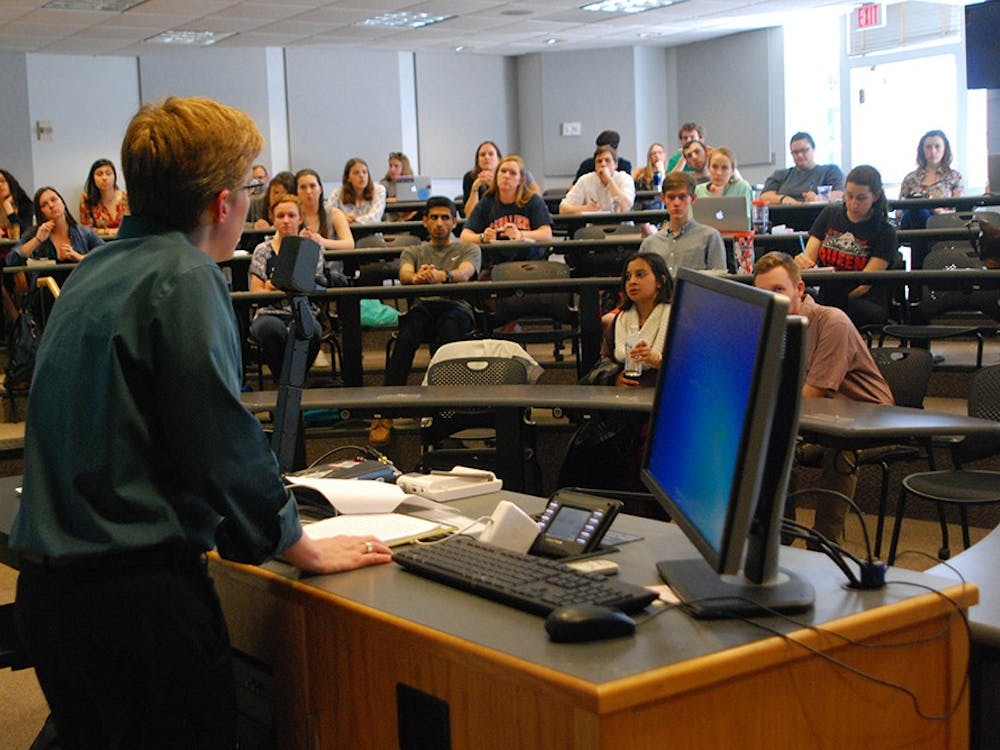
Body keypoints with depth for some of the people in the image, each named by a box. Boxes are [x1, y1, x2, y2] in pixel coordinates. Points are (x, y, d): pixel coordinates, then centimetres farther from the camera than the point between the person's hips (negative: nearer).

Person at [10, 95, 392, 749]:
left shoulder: (93, 272, 12)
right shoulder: (185, 279, -14)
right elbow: (223, 443, -17)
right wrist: (305, 549, -4)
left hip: (50, 589, 9)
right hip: (139, 591, -9)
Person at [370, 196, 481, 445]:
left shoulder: (469, 249, 21)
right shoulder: (413, 251, 27)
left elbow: (464, 274, -4)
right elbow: (404, 274, 2)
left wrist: (441, 275, -29)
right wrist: (417, 277, -26)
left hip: (457, 306, -1)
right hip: (422, 306, 1)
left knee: (448, 328, -40)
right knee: (407, 335, -35)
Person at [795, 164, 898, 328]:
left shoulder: (885, 232, 0)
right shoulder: (829, 214, 12)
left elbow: (864, 285, -9)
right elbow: (808, 258, 7)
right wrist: (802, 262, -18)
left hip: (867, 304, -3)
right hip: (823, 295, 3)